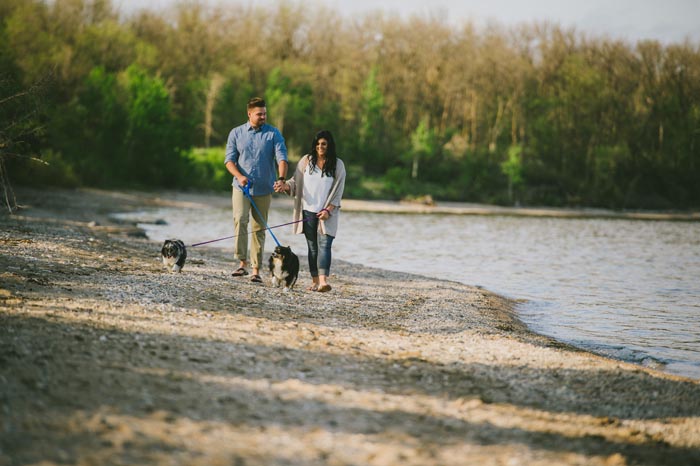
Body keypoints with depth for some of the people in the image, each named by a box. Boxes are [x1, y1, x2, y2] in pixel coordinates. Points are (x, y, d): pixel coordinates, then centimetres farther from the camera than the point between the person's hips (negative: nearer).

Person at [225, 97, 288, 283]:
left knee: (259, 229, 3)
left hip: (264, 189, 0)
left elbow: (281, 157, -8)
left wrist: (281, 179, -26)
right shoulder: (236, 133, 6)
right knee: (240, 220, -20)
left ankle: (256, 269, 7)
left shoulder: (273, 134, 2)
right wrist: (239, 176, -18)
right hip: (241, 188, 0)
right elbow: (229, 159, 2)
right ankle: (242, 263, -17)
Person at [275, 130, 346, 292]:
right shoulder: (306, 161, 5)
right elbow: (296, 181, 7)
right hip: (308, 211, 2)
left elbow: (337, 191, -1)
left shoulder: (337, 165, 0)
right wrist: (286, 186, -15)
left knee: (324, 245, -14)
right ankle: (315, 280, 8)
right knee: (312, 247, 5)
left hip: (327, 213, -2)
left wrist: (328, 210, -11)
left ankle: (323, 280, -26)